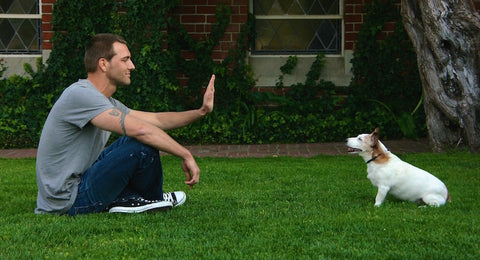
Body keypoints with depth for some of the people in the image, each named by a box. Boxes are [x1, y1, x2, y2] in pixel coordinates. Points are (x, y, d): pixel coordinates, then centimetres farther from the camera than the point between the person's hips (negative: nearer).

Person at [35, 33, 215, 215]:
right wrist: (185, 155, -23)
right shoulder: (80, 94, -20)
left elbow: (156, 120, 19)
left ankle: (125, 199, 4)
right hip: (67, 203, -11)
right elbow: (139, 129, -28)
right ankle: (153, 199, 6)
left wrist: (200, 112, 10)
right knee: (143, 143, -20)